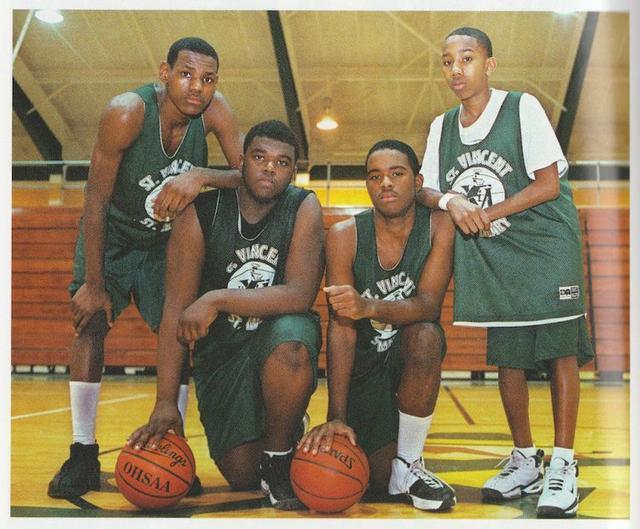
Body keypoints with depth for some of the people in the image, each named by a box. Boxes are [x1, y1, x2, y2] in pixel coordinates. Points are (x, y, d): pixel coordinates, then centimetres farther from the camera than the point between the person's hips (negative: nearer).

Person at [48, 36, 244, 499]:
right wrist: (93, 283, -23)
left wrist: (202, 176, -45)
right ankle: (83, 455, -3)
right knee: (91, 322, -11)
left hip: (167, 238, 3)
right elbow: (96, 198, -25)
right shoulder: (127, 112, -32)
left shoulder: (213, 110, -23)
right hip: (111, 234, -2)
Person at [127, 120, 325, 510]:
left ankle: (280, 457, -12)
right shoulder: (202, 213, -12)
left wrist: (218, 299, -32)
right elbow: (177, 310, -13)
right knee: (241, 475, -9)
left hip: (280, 332, -1)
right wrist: (166, 403, -19)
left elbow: (300, 296, -23)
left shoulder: (304, 208, -12)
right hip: (221, 348, 1)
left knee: (290, 346, -39)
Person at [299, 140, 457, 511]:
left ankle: (408, 464, -18)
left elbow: (429, 305, -26)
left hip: (412, 350, 0)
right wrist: (337, 417, -28)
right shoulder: (345, 236, -16)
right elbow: (342, 329, -20)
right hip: (363, 359, 0)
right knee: (381, 476, -11)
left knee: (426, 336, -37)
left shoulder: (440, 227, -15)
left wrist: (370, 307, -47)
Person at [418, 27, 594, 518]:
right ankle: (524, 460, 19)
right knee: (507, 356, 6)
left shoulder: (523, 108, -8)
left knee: (559, 349, -8)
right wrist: (450, 201, -14)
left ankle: (563, 467, -3)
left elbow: (548, 184, -11)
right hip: (492, 257, 5)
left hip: (545, 244, -5)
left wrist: (486, 215, -15)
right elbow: (426, 189, 9)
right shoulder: (442, 127, 8)